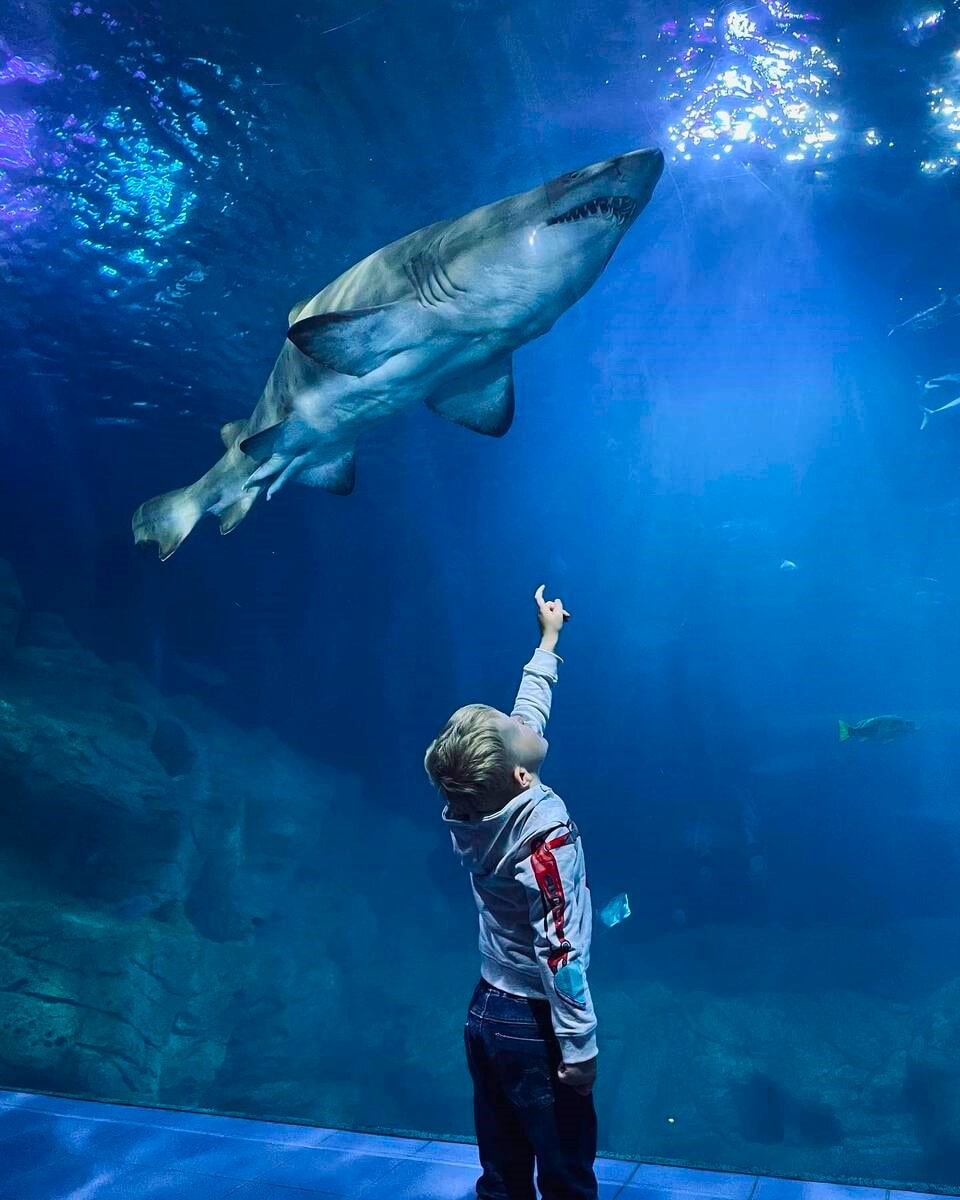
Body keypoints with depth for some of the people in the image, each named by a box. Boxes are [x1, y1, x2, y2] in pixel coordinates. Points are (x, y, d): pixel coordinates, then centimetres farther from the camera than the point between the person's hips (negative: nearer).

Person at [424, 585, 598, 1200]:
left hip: (486, 1013, 7)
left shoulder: (470, 807, -4)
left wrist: (548, 641, 23)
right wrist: (579, 1047, -18)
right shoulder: (544, 828, -25)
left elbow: (527, 712, 11)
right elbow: (560, 951, -25)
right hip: (534, 1024, -7)